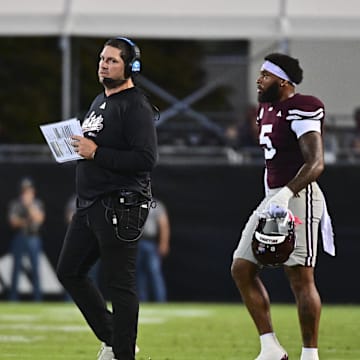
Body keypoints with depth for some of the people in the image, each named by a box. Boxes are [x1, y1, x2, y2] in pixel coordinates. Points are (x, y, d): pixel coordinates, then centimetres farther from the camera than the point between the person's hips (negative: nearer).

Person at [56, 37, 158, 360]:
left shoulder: (136, 106, -12)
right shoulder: (100, 101, 18)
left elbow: (146, 160, -21)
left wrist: (96, 153, -21)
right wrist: (78, 146, 7)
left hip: (120, 207, -10)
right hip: (89, 205, 10)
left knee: (120, 284, -5)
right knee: (69, 272, 13)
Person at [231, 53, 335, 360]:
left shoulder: (300, 110, -14)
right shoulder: (268, 110, 15)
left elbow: (316, 163, -24)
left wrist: (286, 194, -35)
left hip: (298, 196, -10)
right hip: (274, 197, 10)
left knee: (301, 278, -8)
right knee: (242, 269, 5)